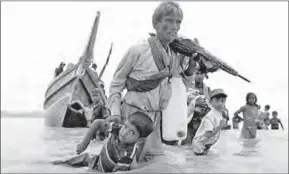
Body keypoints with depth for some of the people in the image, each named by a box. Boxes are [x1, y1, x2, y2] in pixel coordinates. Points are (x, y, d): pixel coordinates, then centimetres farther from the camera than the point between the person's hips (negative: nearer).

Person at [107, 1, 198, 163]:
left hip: (156, 119, 6)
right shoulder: (138, 50, -15)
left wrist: (190, 69, -2)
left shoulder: (176, 55, 2)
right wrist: (115, 114, -11)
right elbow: (116, 84, -5)